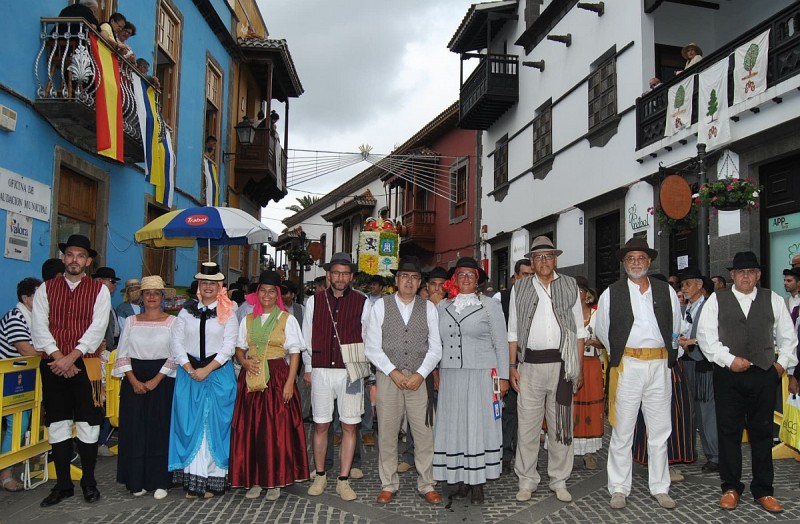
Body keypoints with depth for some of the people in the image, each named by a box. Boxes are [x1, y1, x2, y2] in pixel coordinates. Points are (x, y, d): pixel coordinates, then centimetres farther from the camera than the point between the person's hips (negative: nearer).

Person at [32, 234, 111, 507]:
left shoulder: (99, 290, 1)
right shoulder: (46, 288, 7)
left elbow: (97, 328, -8)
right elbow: (39, 326, -2)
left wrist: (71, 357, -16)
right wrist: (58, 358, -12)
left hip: (85, 365, -2)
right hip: (53, 366, 2)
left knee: (87, 424, 2)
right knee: (57, 424, 8)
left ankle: (89, 482, 16)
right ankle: (63, 484, 18)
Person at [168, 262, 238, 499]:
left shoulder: (227, 313, 2)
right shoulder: (186, 311, 9)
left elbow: (228, 347, -5)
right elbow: (177, 342, 3)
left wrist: (207, 370, -13)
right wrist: (190, 369, -8)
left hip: (218, 373, -2)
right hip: (189, 372, 2)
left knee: (215, 424, 0)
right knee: (189, 424, 1)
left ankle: (212, 480, 6)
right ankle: (191, 479, 8)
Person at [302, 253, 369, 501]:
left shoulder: (361, 302, 3)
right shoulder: (314, 301, 6)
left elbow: (367, 338, 7)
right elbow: (307, 336, 11)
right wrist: (308, 367, 11)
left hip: (350, 372, -1)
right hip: (321, 370, 1)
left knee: (349, 426, 2)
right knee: (321, 425, 7)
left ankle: (343, 481, 13)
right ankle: (320, 476, 23)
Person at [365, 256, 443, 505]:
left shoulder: (429, 308, 6)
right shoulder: (380, 305, 2)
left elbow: (435, 347, 4)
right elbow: (372, 347, -1)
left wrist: (420, 374, -8)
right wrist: (393, 372, -10)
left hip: (420, 378, 1)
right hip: (388, 377, -1)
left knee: (424, 433, 2)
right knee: (387, 433, 5)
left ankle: (426, 484, 16)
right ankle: (388, 484, 19)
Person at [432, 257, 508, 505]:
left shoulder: (490, 305, 3)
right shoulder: (442, 307, 12)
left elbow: (501, 343, 3)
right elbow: (437, 343, 14)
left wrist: (503, 377, -1)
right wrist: (435, 373, 9)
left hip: (481, 374, -3)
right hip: (450, 375, 3)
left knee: (478, 426, 0)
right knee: (453, 426, 3)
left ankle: (477, 483, 8)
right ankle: (459, 480, 13)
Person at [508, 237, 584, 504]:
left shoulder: (570, 286, 8)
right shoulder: (520, 288, 8)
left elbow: (579, 329, 9)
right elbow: (513, 330, 7)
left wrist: (579, 368, 4)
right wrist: (512, 366, 0)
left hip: (562, 364, 1)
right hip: (530, 364, 0)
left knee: (561, 425, 7)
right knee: (527, 424, 3)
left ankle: (559, 481, 20)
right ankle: (527, 481, 15)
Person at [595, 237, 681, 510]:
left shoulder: (666, 291, 7)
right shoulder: (611, 293, 1)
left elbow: (675, 327, 17)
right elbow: (602, 329, 10)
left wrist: (670, 353, 16)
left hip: (659, 365, 2)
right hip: (626, 365, -2)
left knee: (660, 430, 10)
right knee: (622, 431, 3)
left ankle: (660, 488, 22)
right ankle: (619, 489, 12)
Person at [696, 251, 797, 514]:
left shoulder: (773, 300, 9)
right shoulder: (716, 300, 3)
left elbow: (788, 336, 16)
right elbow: (705, 335, -3)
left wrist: (783, 362, 7)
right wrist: (729, 359, -11)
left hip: (764, 375, 2)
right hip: (728, 374, -1)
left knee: (762, 433, 8)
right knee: (729, 432, 4)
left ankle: (763, 491, 20)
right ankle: (731, 488, 16)